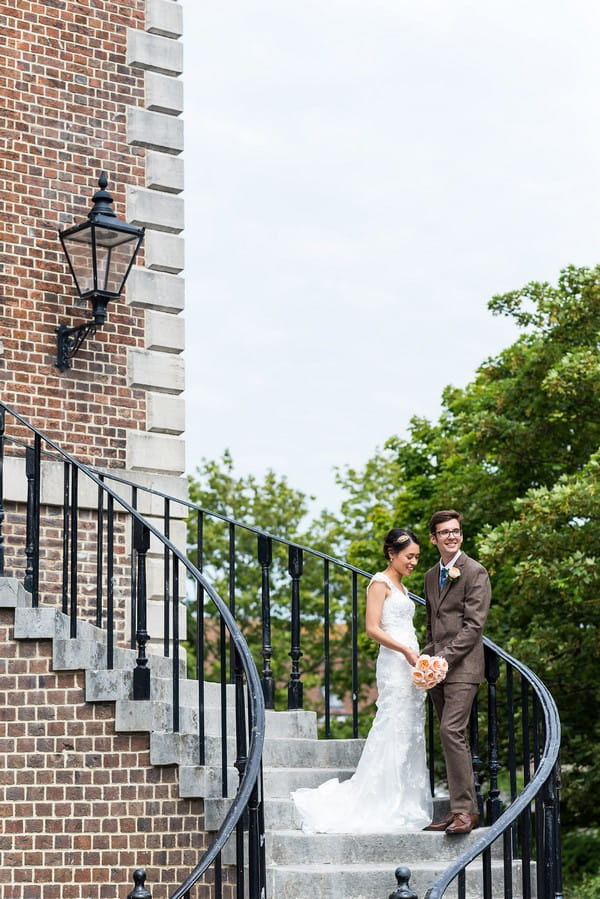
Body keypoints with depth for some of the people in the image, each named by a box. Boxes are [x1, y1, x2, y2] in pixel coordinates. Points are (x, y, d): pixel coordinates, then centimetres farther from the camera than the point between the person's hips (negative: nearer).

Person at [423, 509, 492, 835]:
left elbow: (473, 624, -12)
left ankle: (465, 809, -15)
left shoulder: (475, 572, -5)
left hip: (462, 666, -7)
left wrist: (444, 658, -17)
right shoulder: (431, 576, 18)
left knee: (452, 731, -17)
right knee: (453, 737, 7)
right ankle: (460, 808, 10)